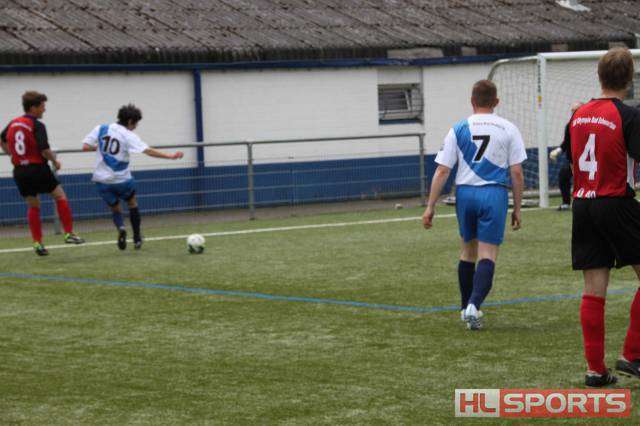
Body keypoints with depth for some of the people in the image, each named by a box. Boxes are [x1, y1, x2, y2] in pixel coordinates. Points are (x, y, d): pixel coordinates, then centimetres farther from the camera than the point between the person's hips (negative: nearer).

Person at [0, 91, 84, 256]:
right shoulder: (37, 125, -13)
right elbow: (45, 150, -20)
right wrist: (55, 161, -3)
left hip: (20, 171, 6)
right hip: (38, 168, -6)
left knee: (33, 206, 15)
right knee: (60, 196, 9)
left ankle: (37, 242, 9)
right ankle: (69, 233, 5)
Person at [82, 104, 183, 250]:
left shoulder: (101, 129, 2)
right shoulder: (128, 135, -9)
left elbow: (85, 147, -2)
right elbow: (148, 151, -18)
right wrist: (170, 156, -15)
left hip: (103, 180, 3)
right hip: (122, 179, -3)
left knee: (115, 208, 19)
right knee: (132, 203, 25)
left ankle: (121, 228, -14)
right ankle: (137, 239, 23)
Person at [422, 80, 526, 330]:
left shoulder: (458, 129, 4)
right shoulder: (508, 129, 2)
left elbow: (442, 171, 1)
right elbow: (516, 173, -1)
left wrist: (430, 207, 4)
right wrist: (517, 209, 7)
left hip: (465, 193, 2)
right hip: (494, 193, -2)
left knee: (468, 251, 19)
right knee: (488, 254, -4)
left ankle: (466, 307, 27)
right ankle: (474, 305, -23)